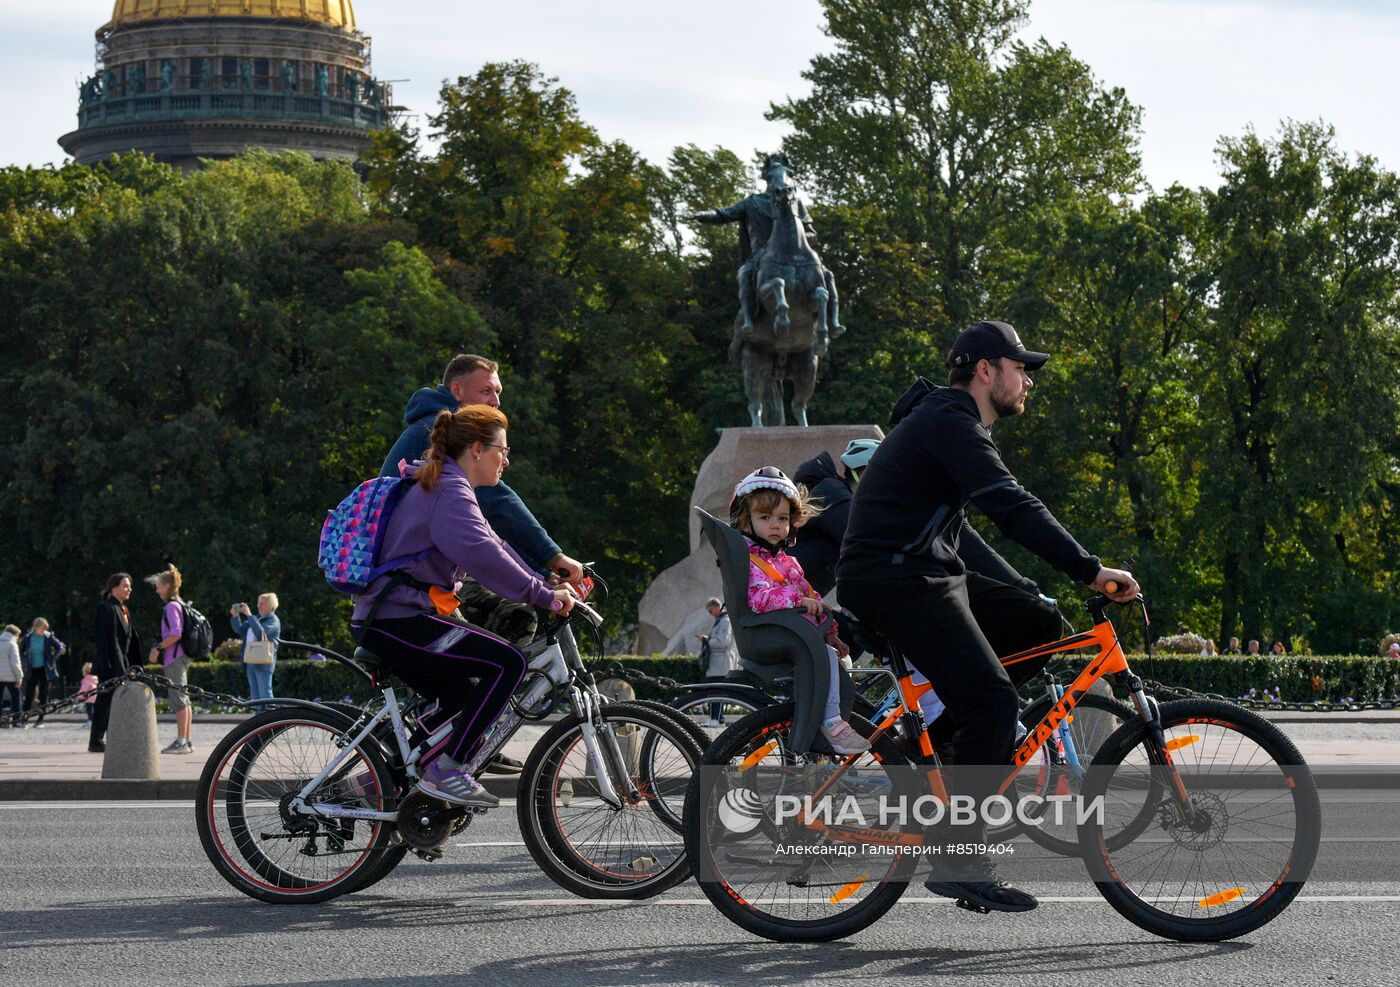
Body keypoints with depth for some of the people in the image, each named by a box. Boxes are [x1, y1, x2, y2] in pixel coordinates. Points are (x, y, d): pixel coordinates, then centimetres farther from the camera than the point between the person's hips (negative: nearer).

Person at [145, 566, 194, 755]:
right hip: (183, 657, 10)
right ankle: (186, 741, 14)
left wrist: (158, 648, -16)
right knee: (184, 700, 11)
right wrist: (160, 648, 19)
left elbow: (175, 633, -23)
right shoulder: (181, 605, 16)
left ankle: (181, 742, -11)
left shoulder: (171, 606, -13)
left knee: (178, 699, -10)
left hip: (174, 658, -10)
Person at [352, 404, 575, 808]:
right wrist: (541, 595, -25)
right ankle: (445, 768, -14)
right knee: (507, 662, -18)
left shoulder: (445, 486, 21)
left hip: (384, 620, 11)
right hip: (399, 621, -11)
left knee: (466, 699, 22)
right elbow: (480, 553, -28)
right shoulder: (450, 490, -13)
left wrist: (548, 587, 11)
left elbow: (493, 546, 21)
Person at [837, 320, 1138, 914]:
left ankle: (927, 738, 7)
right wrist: (1091, 571, -28)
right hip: (896, 581, -10)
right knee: (992, 703, -17)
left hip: (927, 576, 10)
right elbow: (1012, 508, -25)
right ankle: (958, 862, -13)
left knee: (1039, 623, 7)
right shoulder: (951, 422, -14)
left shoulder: (950, 421, 21)